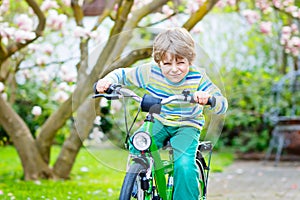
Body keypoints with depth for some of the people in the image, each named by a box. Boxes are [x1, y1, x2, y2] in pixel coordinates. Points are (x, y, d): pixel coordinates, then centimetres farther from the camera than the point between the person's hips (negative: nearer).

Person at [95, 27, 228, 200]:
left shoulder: (198, 77, -20)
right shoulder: (150, 72, -15)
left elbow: (222, 105, -24)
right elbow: (122, 74, 0)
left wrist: (208, 98, -48)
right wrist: (107, 81, -23)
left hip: (188, 125, -3)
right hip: (159, 122, 3)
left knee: (184, 164, -27)